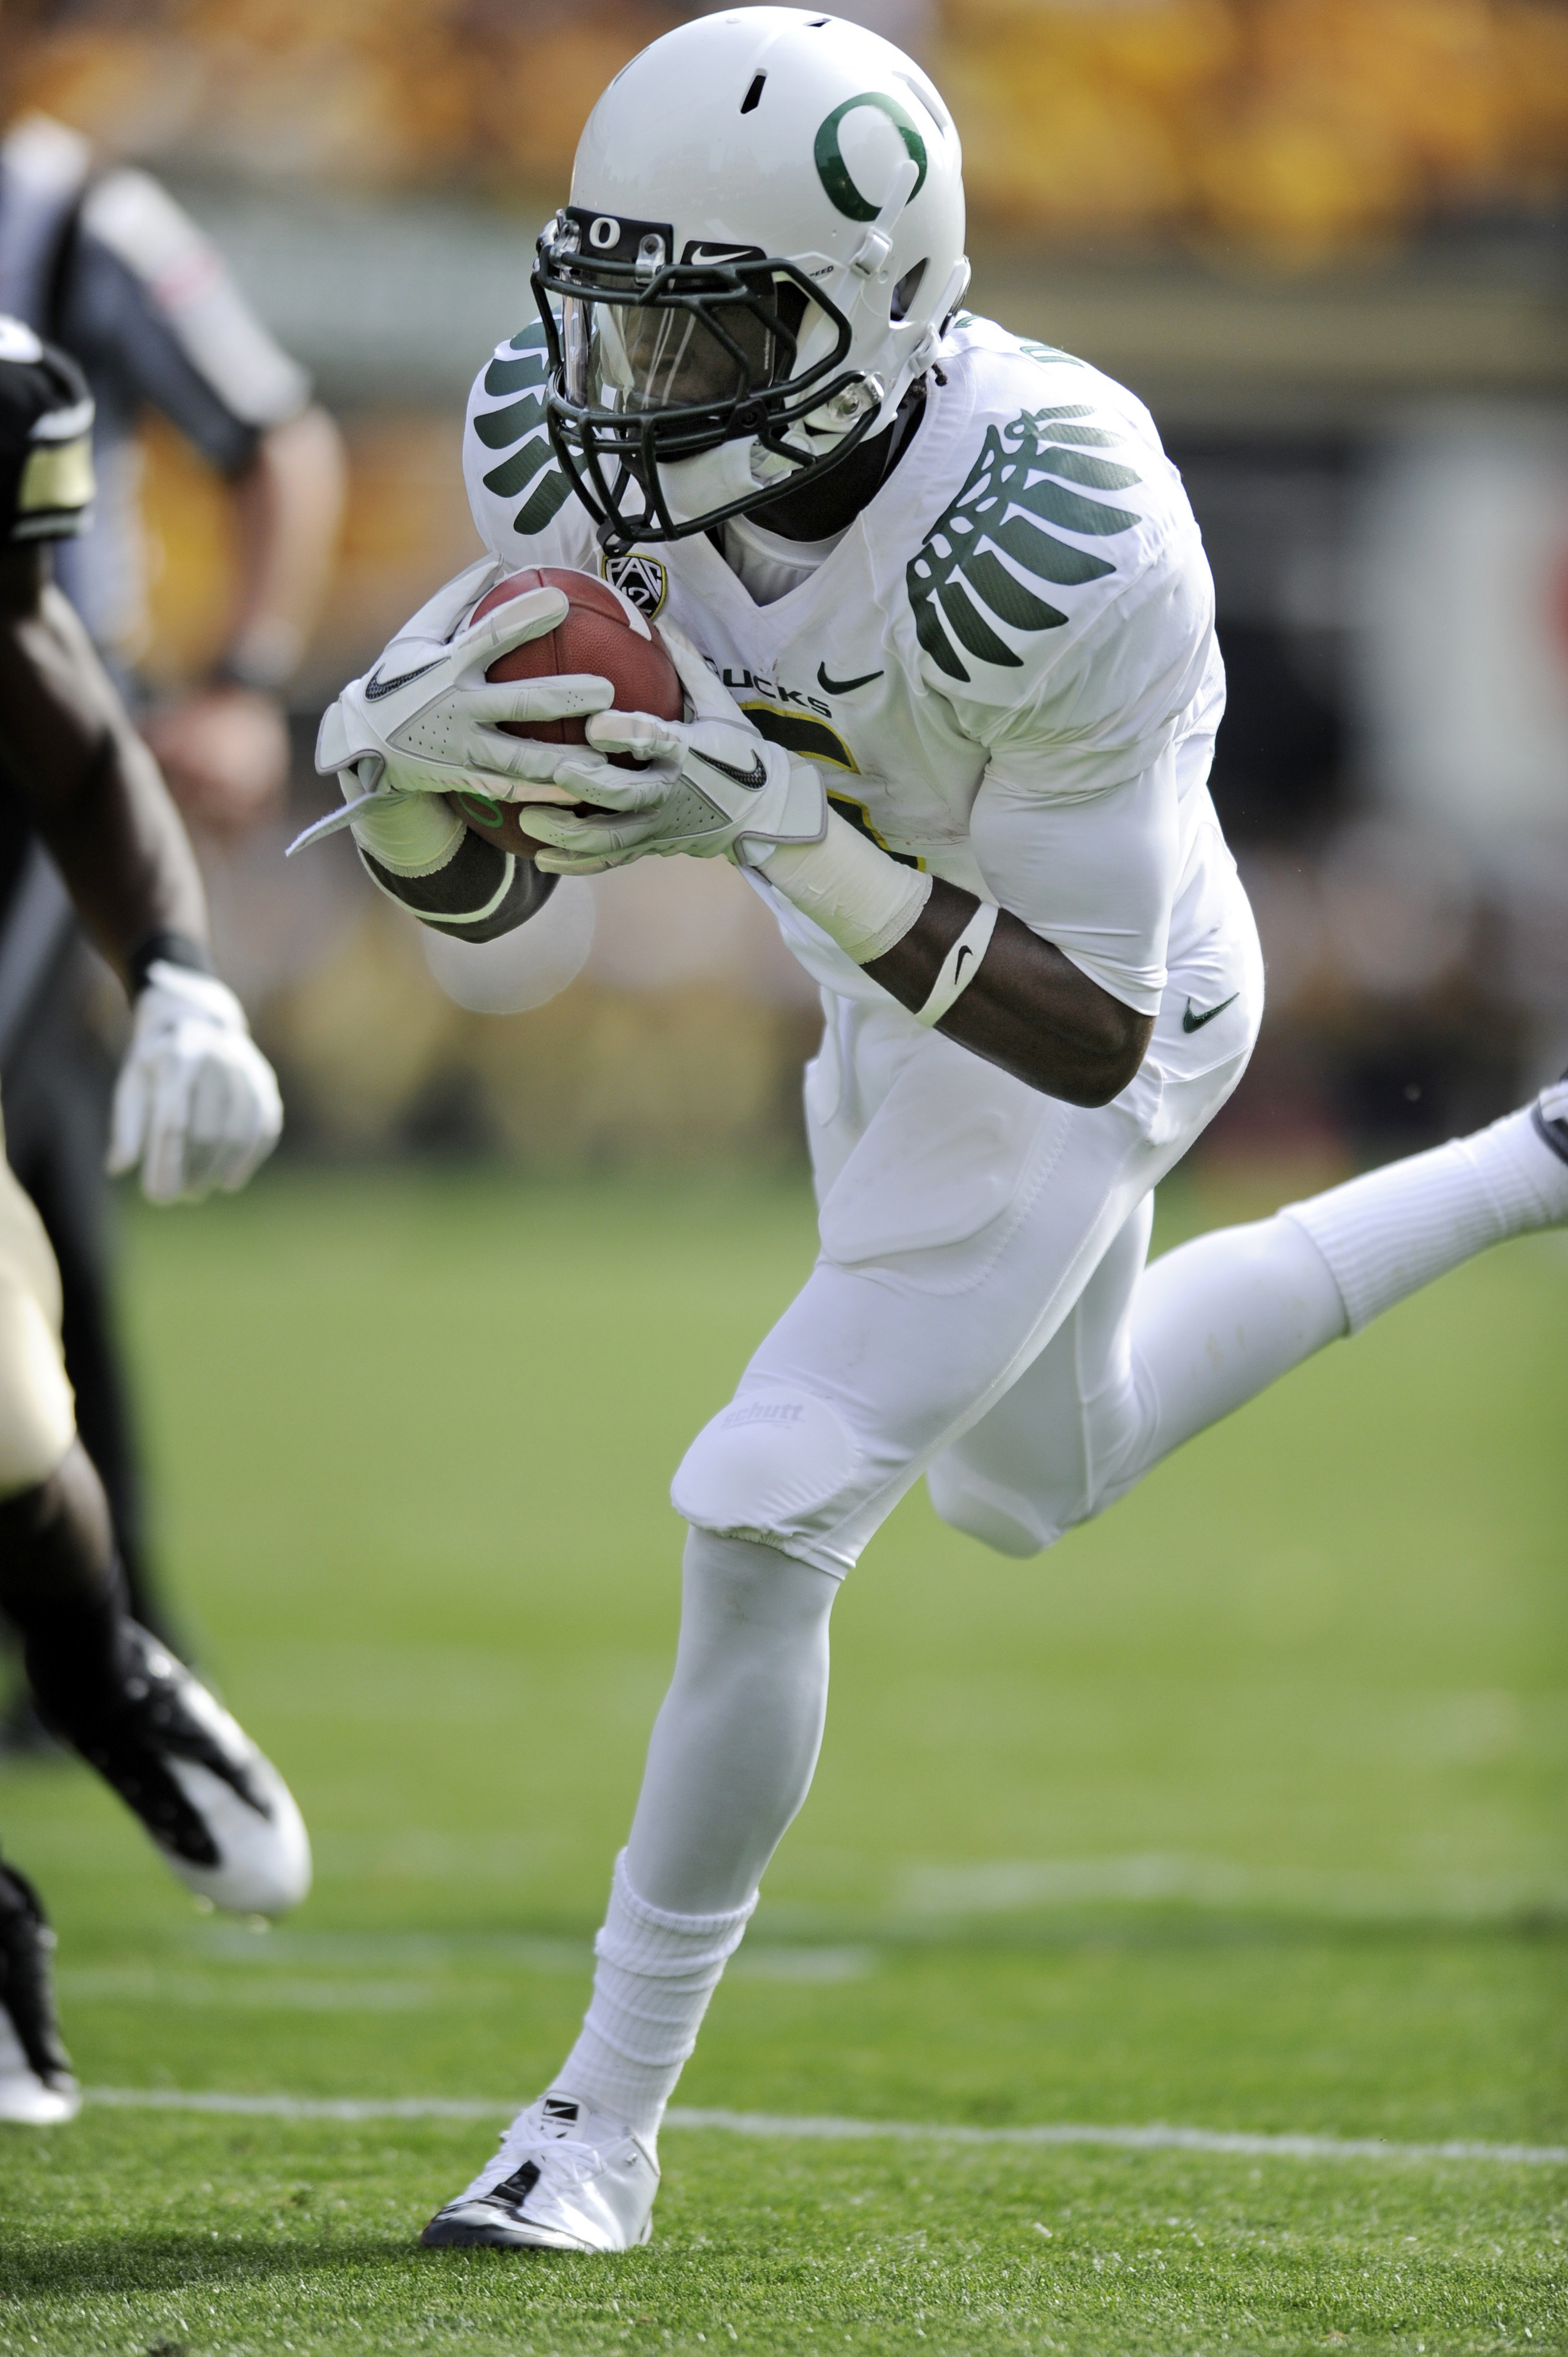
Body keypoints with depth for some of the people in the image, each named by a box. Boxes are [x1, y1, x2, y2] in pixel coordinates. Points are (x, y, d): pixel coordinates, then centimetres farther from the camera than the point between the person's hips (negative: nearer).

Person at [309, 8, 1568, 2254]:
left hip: (1076, 1036, -8)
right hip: (893, 985, 8)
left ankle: (610, 2119, 1)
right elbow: (481, 888, -14)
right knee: (1038, 1475, 30)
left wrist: (797, 841, -47)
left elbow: (1091, 1036, -34)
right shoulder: (590, 449, -22)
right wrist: (405, 758, -37)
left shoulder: (1054, 543, -39)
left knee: (764, 1521, -16)